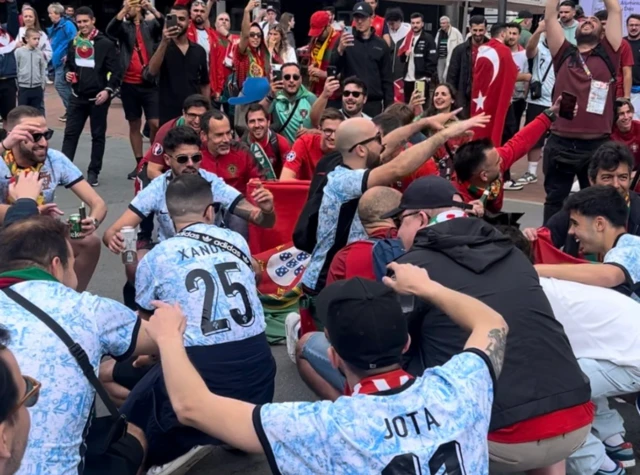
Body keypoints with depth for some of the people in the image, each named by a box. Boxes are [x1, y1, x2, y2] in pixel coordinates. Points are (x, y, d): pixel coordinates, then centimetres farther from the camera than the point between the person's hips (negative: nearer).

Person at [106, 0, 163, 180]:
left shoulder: (150, 26, 8)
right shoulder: (124, 27, 9)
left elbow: (164, 25, -12)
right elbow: (110, 30, -12)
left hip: (150, 83, -2)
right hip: (129, 84, 2)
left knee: (155, 124, -7)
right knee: (134, 125, 8)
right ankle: (139, 164, 15)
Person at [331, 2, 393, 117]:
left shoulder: (381, 45, 9)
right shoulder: (345, 41, 5)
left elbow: (387, 79, 10)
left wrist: (389, 105, 4)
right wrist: (340, 50, -22)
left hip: (374, 103, 1)